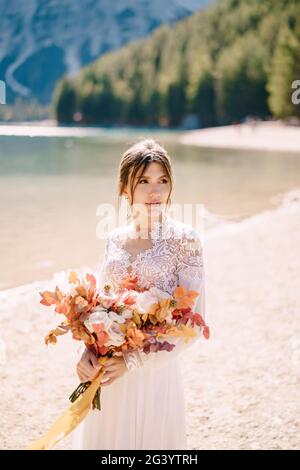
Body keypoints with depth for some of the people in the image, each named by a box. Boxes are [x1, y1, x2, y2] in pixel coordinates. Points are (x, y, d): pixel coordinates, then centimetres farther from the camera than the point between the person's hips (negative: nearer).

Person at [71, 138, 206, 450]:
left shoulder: (184, 239, -10)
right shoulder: (114, 239, 4)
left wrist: (132, 361, -17)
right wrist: (88, 351, -9)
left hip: (154, 369, -4)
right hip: (104, 373, 4)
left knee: (146, 439, 11)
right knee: (102, 438, 17)